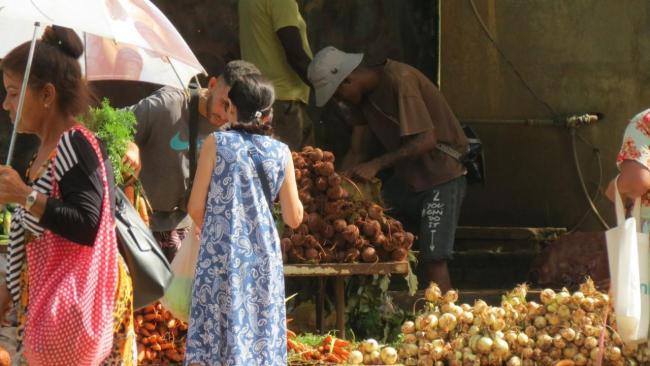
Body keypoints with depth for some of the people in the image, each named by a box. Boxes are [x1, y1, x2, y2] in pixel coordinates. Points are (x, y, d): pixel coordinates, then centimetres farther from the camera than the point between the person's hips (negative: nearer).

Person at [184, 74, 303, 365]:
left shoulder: (217, 143, -3)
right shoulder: (281, 153, 3)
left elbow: (196, 208, -3)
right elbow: (294, 218, 6)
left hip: (220, 257, -2)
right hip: (263, 257, 2)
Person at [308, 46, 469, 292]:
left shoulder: (399, 81, -22)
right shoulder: (362, 96, 4)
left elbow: (426, 140, -27)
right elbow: (356, 153, 8)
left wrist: (377, 164, -29)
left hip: (441, 173, -9)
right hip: (406, 176, 9)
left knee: (433, 259, -15)